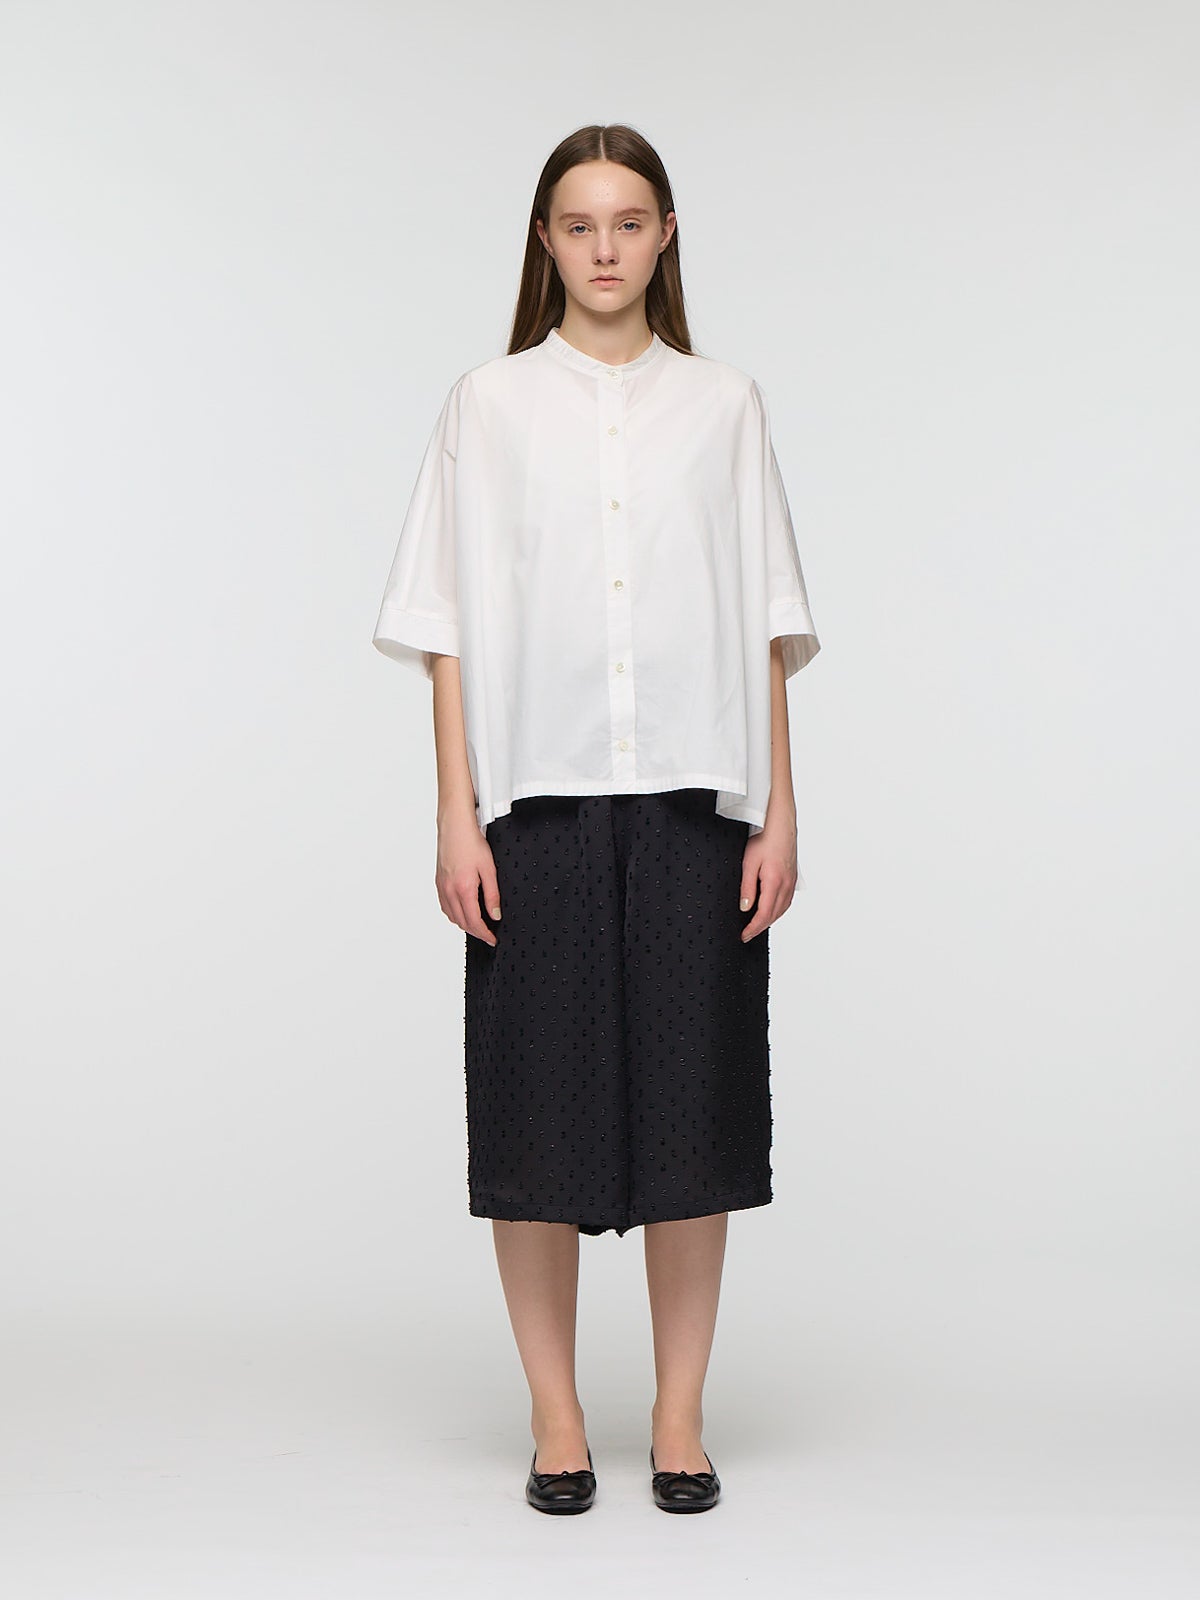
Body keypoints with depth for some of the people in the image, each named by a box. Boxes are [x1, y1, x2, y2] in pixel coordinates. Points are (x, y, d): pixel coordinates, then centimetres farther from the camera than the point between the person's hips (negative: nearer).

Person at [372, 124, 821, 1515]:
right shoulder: (489, 406, 6)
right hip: (537, 801, -1)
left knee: (692, 1100, 4)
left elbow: (766, 624, 7)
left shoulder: (723, 405, 9)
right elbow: (451, 627, 3)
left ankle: (680, 1415, 17)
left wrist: (779, 810, 0)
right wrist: (456, 814, -5)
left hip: (692, 801, 1)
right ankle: (555, 1416, 16)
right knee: (539, 1103, 3)